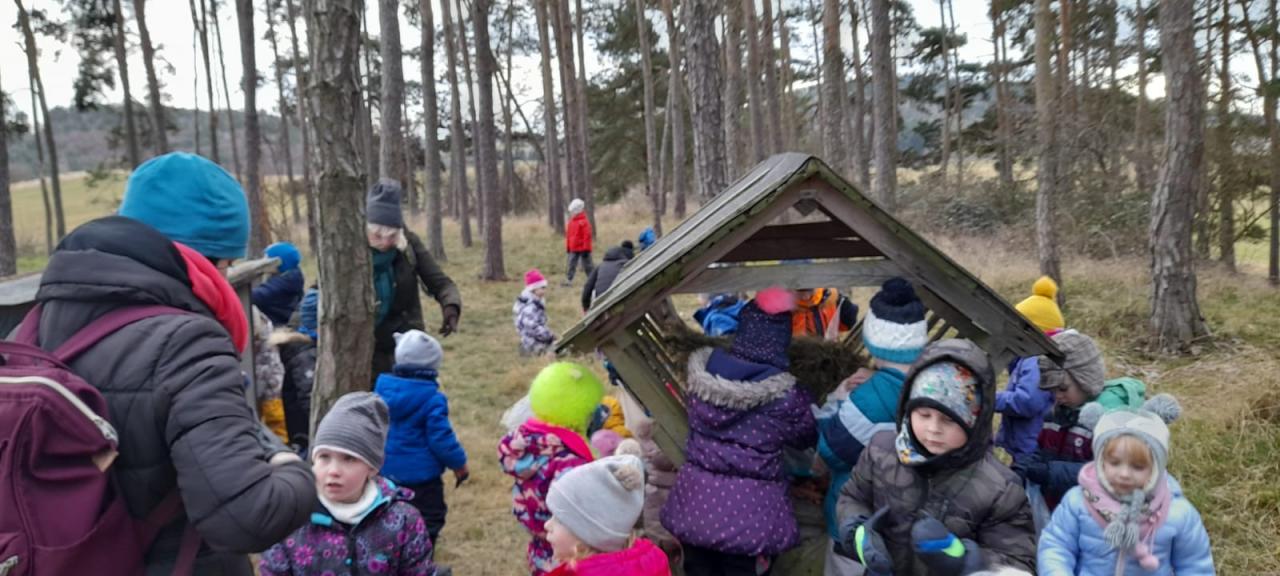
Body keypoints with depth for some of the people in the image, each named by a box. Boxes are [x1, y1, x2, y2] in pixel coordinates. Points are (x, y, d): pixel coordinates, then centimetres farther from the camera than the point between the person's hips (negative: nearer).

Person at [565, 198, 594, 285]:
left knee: (587, 265, 2)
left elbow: (587, 235, -17)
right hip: (573, 249, 7)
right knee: (571, 264, 5)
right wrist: (567, 247, 16)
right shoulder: (571, 221, 9)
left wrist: (586, 248, -18)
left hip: (583, 249, -7)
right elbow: (568, 235, 17)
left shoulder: (584, 222, -14)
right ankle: (569, 280, 8)